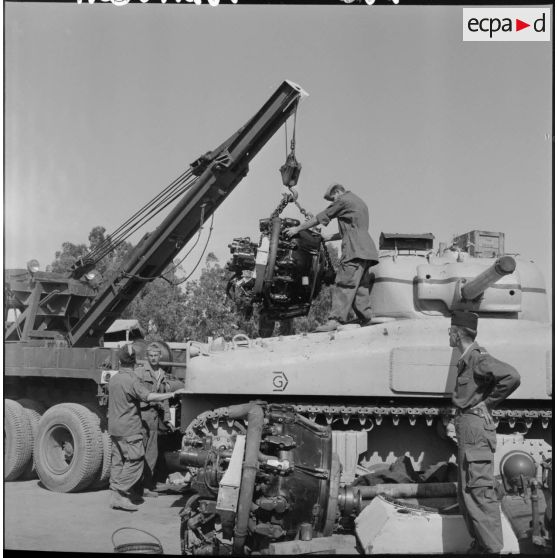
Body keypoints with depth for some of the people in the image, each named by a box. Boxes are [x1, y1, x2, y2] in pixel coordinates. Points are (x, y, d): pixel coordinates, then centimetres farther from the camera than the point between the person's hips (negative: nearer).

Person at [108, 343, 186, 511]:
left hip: (114, 427, 9)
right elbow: (148, 396, -28)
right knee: (135, 462, -4)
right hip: (129, 429, -9)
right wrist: (173, 394, -29)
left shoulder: (113, 379, 10)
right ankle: (120, 495, -7)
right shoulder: (131, 380, -16)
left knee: (117, 461, 12)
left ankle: (115, 496, 13)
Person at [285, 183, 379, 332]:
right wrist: (328, 237, 29)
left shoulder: (343, 200, 1)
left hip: (355, 250, -9)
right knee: (361, 286, 8)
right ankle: (366, 319, 5)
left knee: (345, 284, -16)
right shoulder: (359, 203, 28)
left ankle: (335, 320, -22)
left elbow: (321, 218, 1)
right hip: (367, 250, 9)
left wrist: (298, 229, 8)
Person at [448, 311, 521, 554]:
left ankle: (493, 548, -1)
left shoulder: (477, 357, -15)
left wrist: (487, 404, -19)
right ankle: (479, 543, 25)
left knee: (480, 492, -7)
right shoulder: (466, 359, 14)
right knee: (466, 493, 16)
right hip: (466, 432, 10)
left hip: (476, 429, -10)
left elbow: (511, 376, -29)